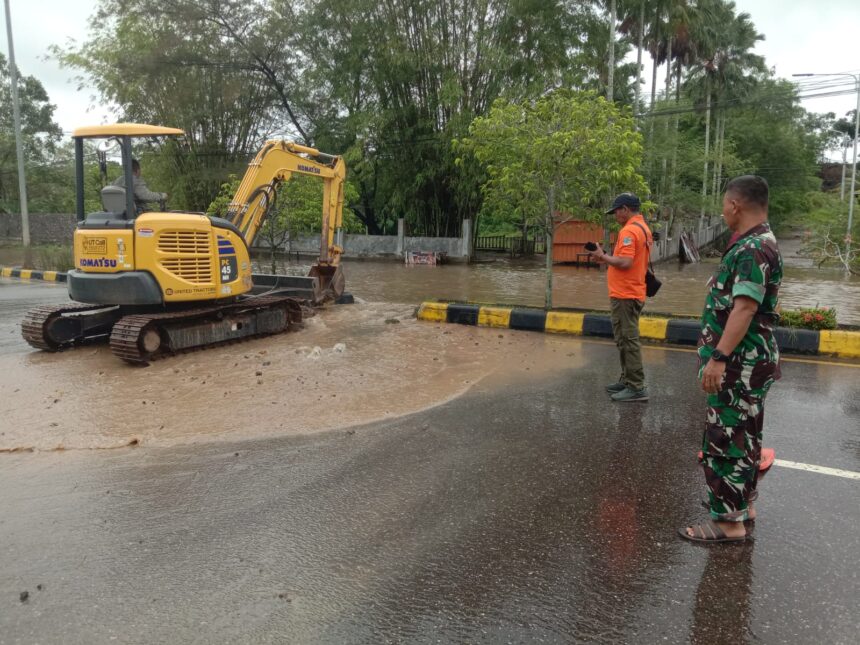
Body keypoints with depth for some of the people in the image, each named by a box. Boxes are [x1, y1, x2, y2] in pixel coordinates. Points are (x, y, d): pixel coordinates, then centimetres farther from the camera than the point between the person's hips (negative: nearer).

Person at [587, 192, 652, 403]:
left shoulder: (629, 230, -16)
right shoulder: (644, 228, 16)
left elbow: (625, 262, -25)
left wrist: (603, 256, -11)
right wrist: (608, 257, 10)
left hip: (625, 295, -10)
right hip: (633, 292, 10)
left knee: (628, 340, -6)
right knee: (625, 340, 16)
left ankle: (636, 387, -2)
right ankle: (627, 381, 24)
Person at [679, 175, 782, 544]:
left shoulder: (753, 248, -20)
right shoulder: (758, 244, 14)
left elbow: (745, 307, -29)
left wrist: (719, 357, -33)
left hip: (739, 363, -11)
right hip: (747, 361, 11)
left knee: (725, 439, -4)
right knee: (743, 435, 19)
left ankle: (729, 521, 4)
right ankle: (742, 502, 32)